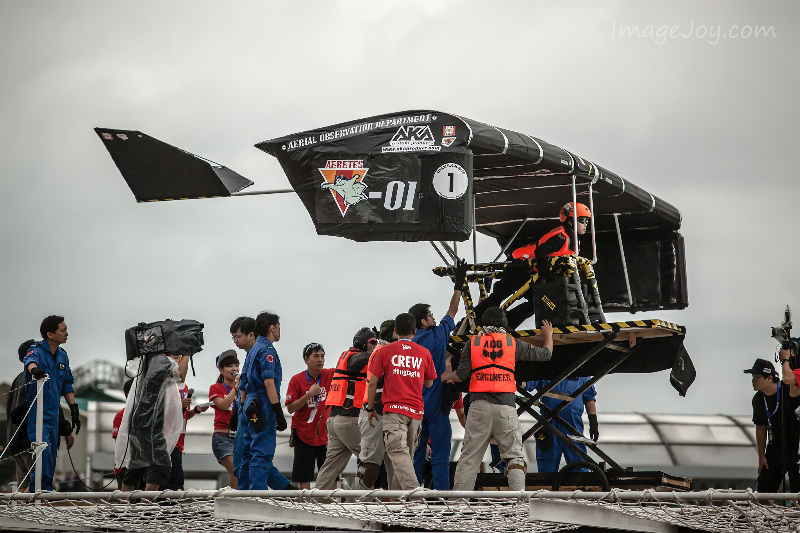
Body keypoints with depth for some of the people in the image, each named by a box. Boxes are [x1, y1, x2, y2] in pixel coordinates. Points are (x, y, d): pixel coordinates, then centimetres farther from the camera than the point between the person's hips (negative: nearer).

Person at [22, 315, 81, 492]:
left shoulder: (62, 356, 12)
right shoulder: (36, 351, -11)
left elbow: (67, 385, 21)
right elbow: (30, 361, -37)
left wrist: (74, 408, 14)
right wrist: (34, 369, -60)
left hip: (54, 412, 8)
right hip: (37, 411, -8)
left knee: (52, 455, 11)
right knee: (44, 451, -21)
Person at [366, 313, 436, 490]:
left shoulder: (385, 351, 2)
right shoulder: (424, 353, 8)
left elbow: (372, 383, 2)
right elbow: (429, 383, 19)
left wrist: (370, 409, 13)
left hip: (394, 409, -4)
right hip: (416, 410, 4)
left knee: (398, 453, -14)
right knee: (408, 454, 12)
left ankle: (414, 492, -32)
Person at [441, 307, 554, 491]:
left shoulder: (473, 343, 8)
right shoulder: (513, 344, 9)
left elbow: (462, 375, 4)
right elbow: (545, 354, 19)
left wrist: (448, 376, 26)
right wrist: (548, 335, 40)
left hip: (479, 406, 1)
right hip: (505, 406, -1)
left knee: (469, 457, 3)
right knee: (514, 456, 1)